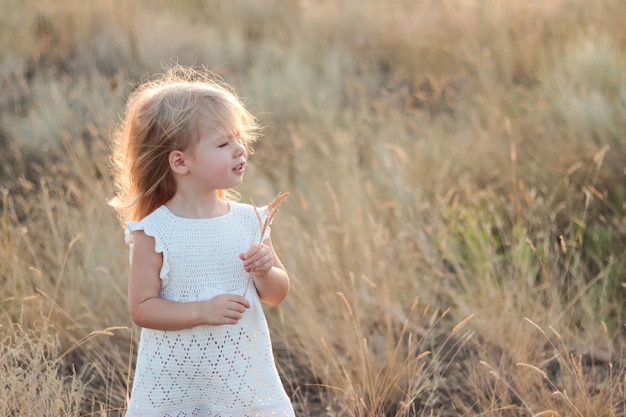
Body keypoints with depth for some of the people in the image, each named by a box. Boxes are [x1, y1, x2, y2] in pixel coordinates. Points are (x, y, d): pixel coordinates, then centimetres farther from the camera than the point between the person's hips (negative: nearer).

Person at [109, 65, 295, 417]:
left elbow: (278, 293, 7)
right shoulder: (154, 232, -12)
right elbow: (142, 308, -12)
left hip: (244, 375, 3)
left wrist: (266, 273, -14)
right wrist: (202, 311, -23)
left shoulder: (249, 221, -2)